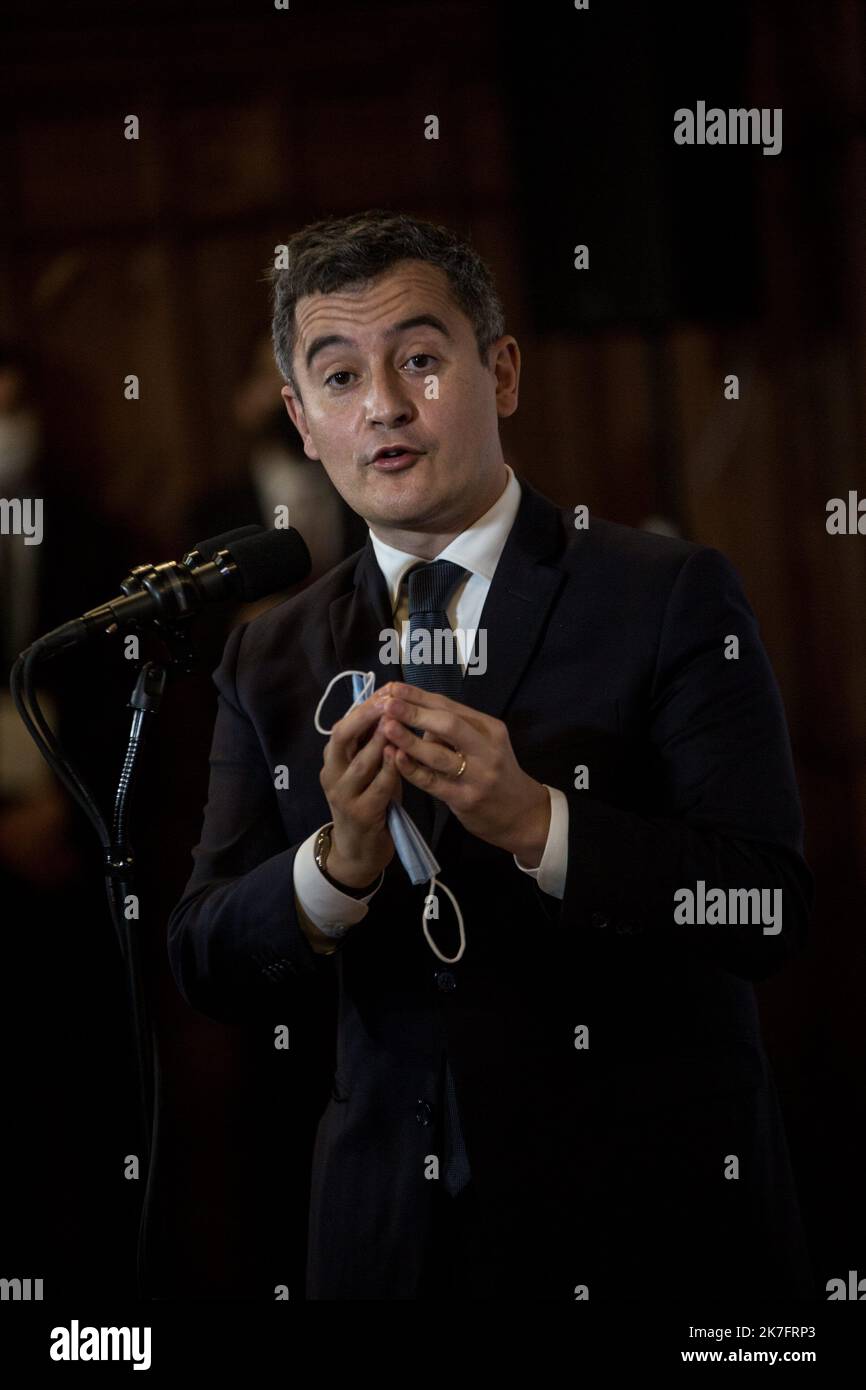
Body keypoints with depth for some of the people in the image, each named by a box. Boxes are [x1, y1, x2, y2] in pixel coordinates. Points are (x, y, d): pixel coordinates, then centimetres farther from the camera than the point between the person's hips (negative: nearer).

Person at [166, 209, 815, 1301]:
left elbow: (765, 915, -14)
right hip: (393, 1233, 3)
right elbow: (208, 973, 0)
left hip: (651, 1223, -3)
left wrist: (535, 822, -28)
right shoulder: (271, 662, 5)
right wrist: (340, 864, -20)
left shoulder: (671, 597, -6)